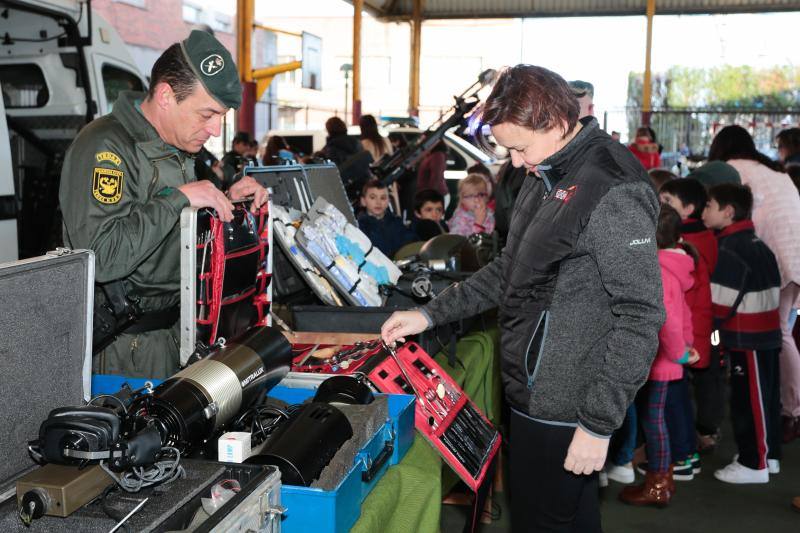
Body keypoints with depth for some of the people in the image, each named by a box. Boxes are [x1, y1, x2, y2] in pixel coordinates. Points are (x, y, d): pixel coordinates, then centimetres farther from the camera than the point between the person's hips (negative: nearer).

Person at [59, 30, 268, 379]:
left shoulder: (177, 148, 9)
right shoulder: (105, 146, -19)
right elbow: (100, 258, -31)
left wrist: (226, 199, 4)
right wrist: (178, 198, -27)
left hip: (171, 330, 9)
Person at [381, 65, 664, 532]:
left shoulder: (613, 192, -20)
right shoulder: (547, 177, 10)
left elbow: (640, 317, -22)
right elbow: (510, 271, 18)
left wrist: (599, 423, -20)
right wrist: (430, 314, 12)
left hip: (563, 411, -9)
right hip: (536, 391, 9)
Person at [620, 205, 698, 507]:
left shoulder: (656, 270, -22)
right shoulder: (670, 266, 9)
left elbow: (668, 318, -28)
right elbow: (683, 311, 17)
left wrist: (678, 353, -17)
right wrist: (686, 344, 16)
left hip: (657, 360, -10)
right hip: (664, 359, 10)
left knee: (652, 416, 1)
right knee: (655, 415, 17)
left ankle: (657, 486, 12)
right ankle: (663, 477, 29)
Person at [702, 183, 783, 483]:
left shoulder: (730, 250, -18)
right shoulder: (756, 244, 12)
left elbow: (720, 302, -20)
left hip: (746, 338, -10)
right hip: (764, 334, 10)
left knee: (748, 402, 0)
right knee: (764, 398, 17)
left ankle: (754, 464, 9)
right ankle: (768, 455, 28)